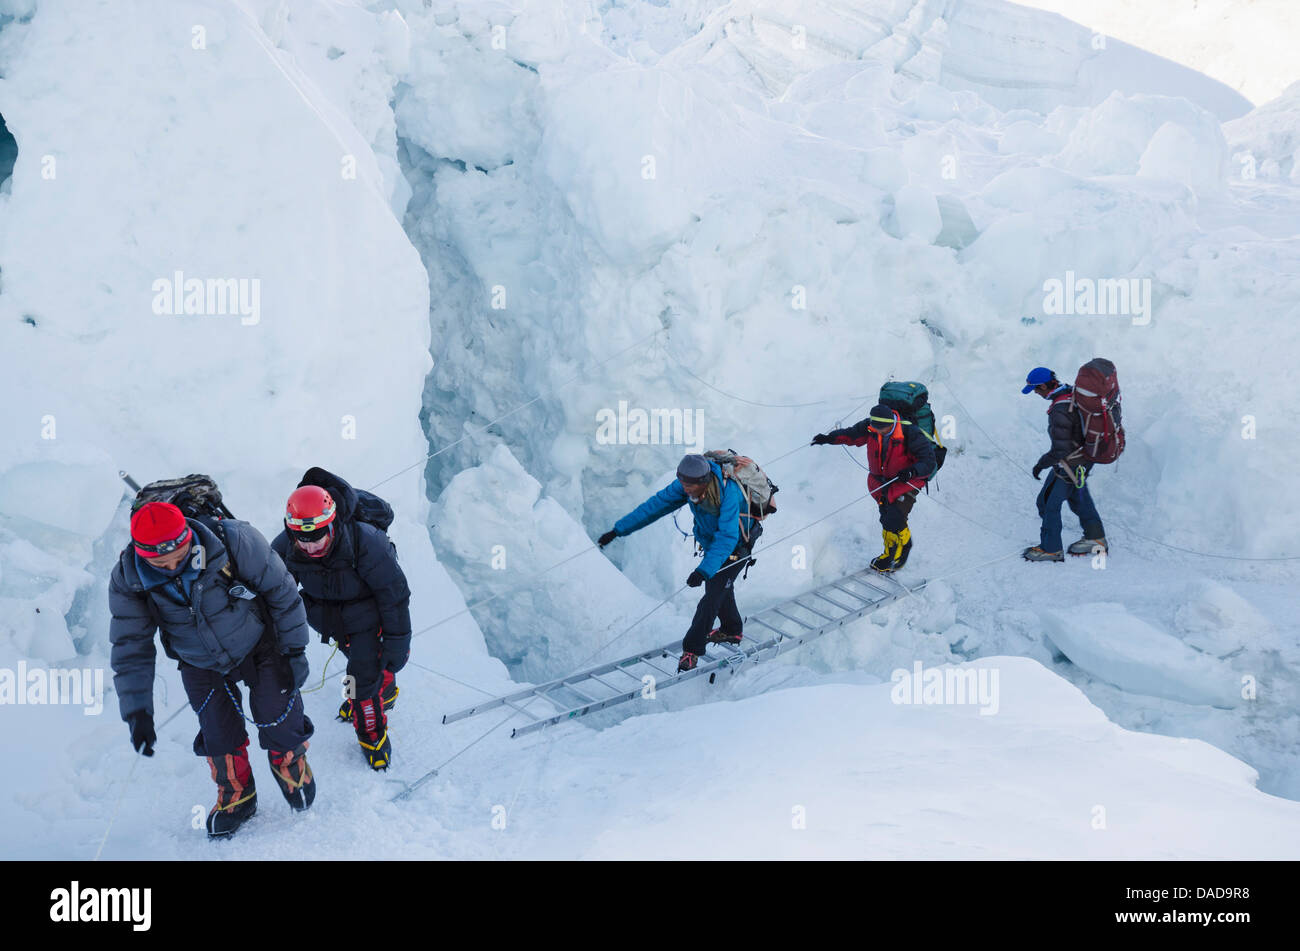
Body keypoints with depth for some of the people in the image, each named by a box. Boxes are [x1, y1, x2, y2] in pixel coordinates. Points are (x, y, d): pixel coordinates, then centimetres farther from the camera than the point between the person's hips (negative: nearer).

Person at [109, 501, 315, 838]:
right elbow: (130, 648, -13)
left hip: (261, 647, -2)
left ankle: (290, 765, 36)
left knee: (278, 724, 1)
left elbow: (281, 591, -18)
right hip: (202, 667, 2)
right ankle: (236, 796, 34)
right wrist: (138, 712, -18)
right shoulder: (127, 581, -25)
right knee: (219, 736, 5)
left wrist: (294, 649, -10)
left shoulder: (233, 541, -34)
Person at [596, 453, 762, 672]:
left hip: (736, 546, -7)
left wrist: (704, 570, -54)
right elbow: (657, 504, -15)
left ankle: (692, 648, 3)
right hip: (711, 540, 7)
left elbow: (727, 537, -44)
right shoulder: (687, 483, -21)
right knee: (718, 585, 23)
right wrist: (618, 529, -17)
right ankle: (731, 631, 46)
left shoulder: (729, 492, -41)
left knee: (714, 593, -9)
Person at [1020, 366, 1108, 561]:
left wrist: (1041, 464, -14)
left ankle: (1051, 549, 21)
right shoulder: (1076, 392, -7)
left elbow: (1060, 451, -31)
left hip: (1068, 466, -9)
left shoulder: (1059, 413, -34)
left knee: (1048, 503, 8)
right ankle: (1095, 537, 41)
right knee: (1078, 497, 27)